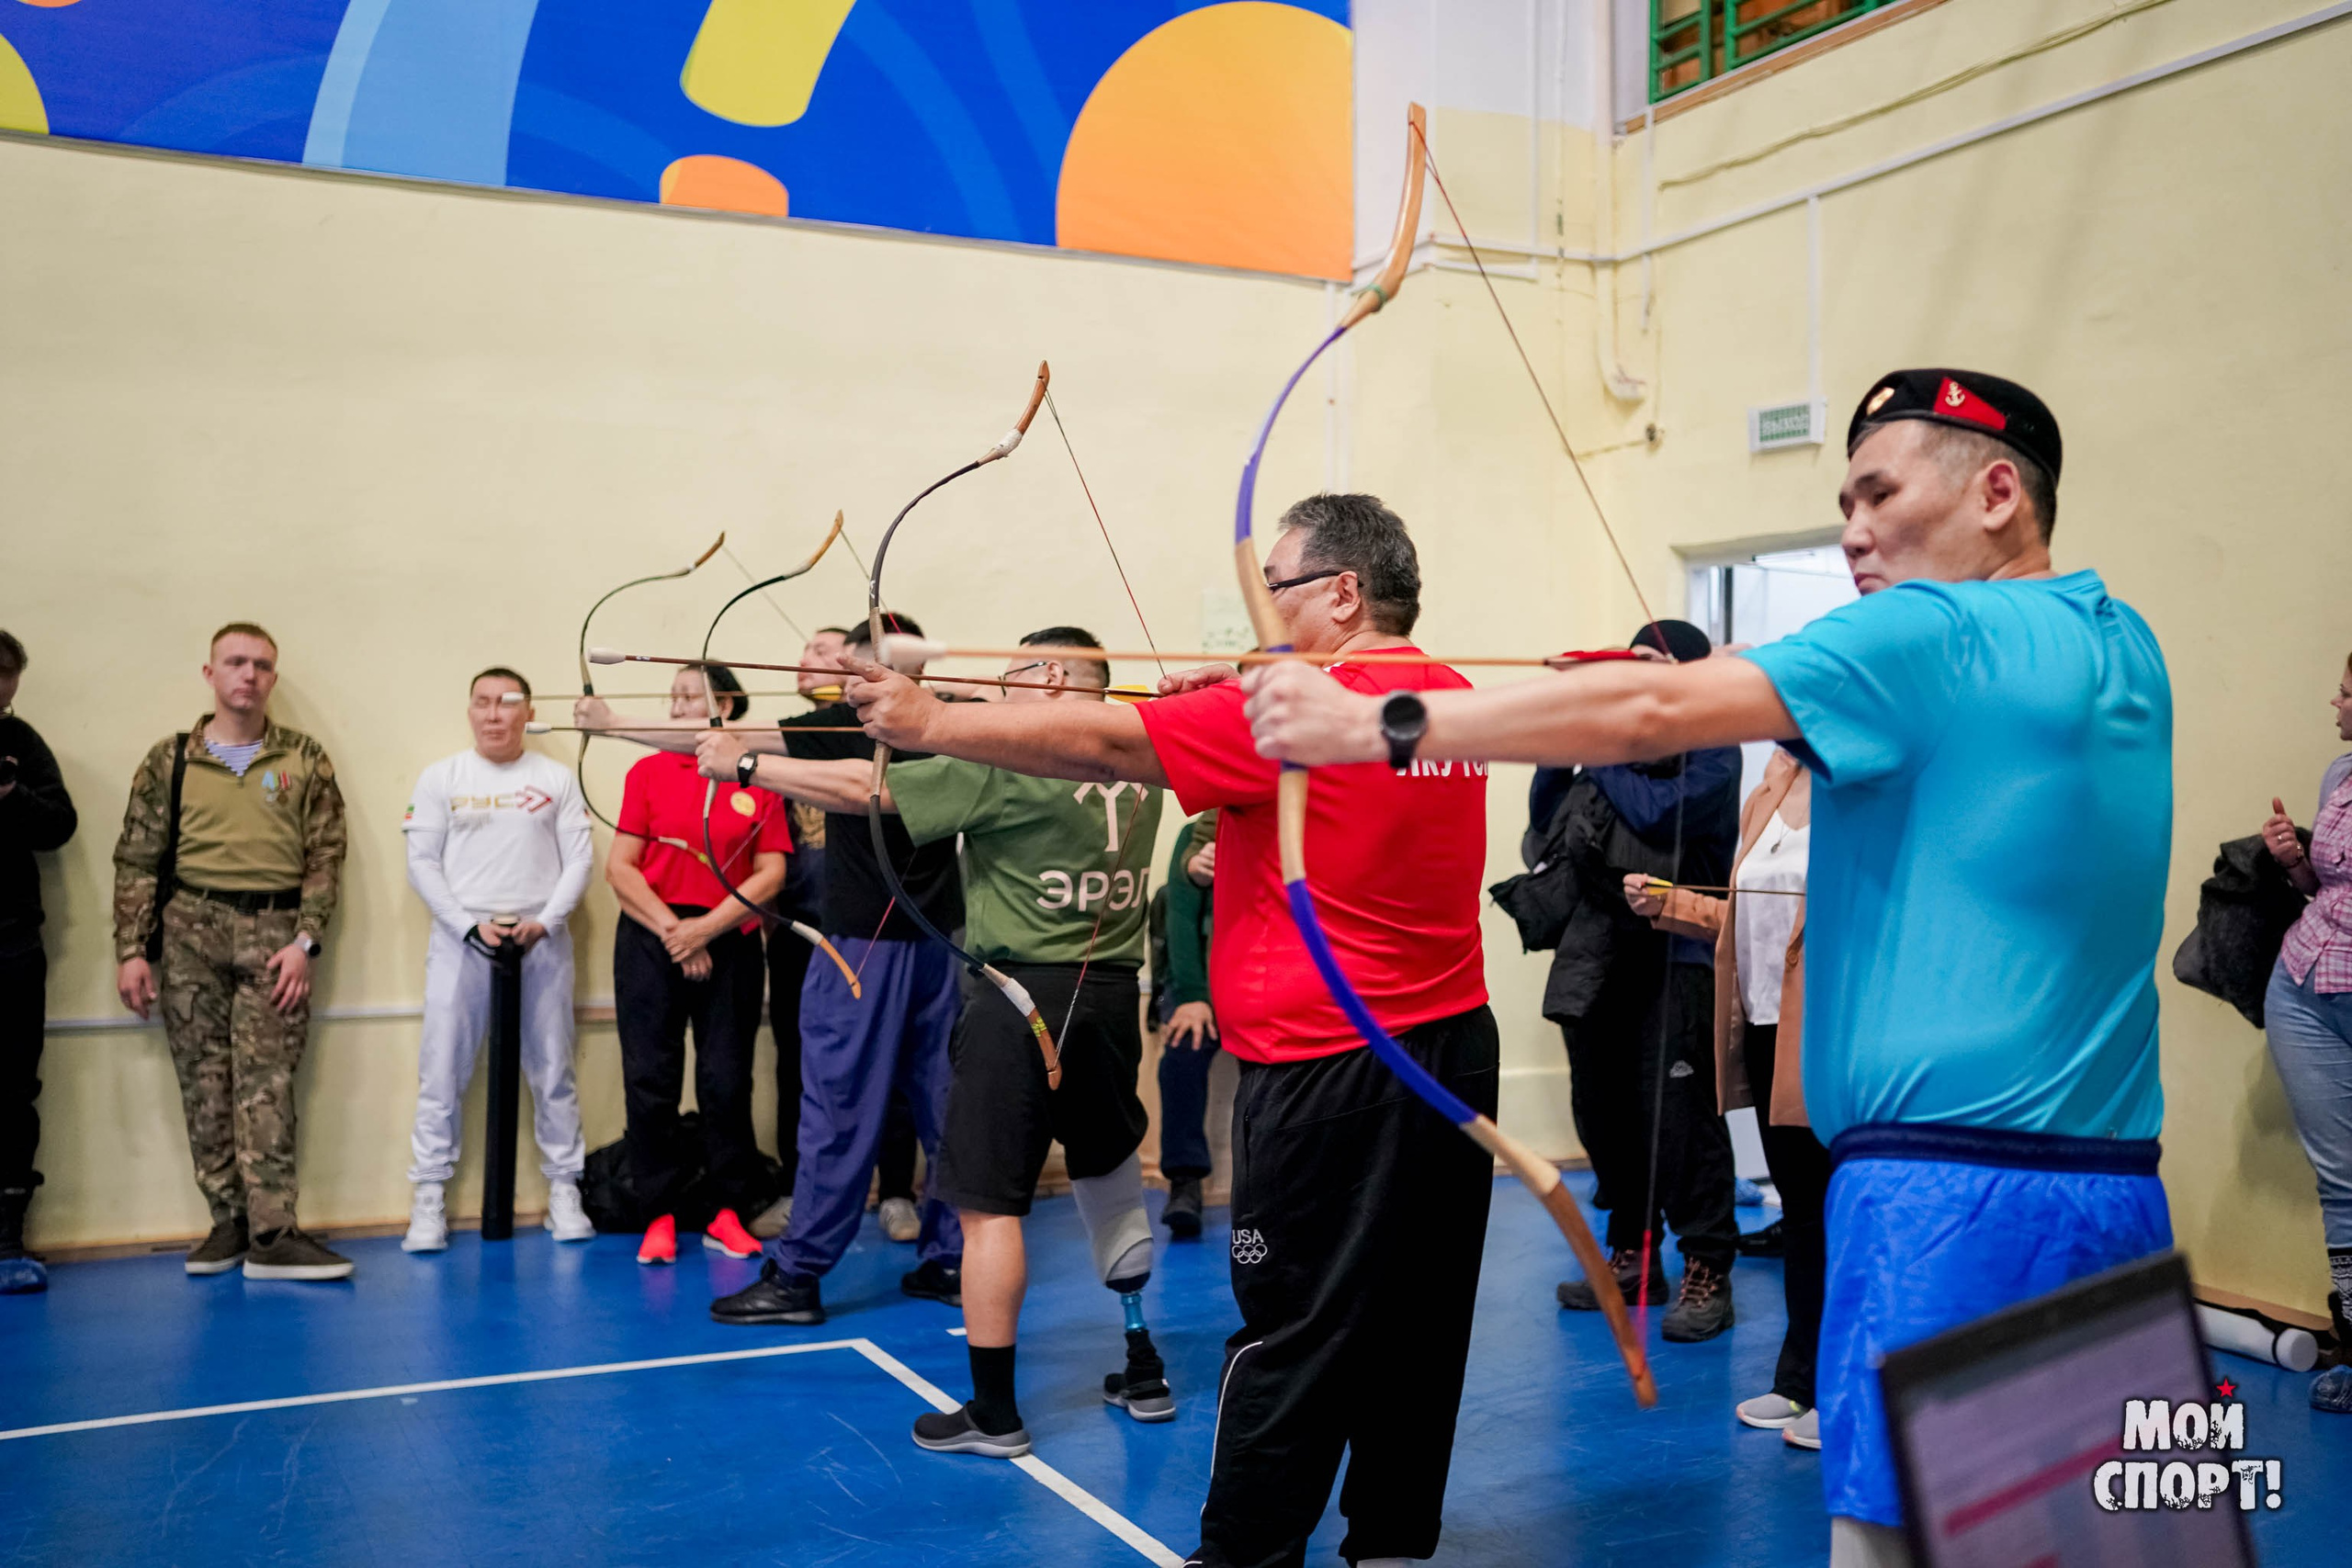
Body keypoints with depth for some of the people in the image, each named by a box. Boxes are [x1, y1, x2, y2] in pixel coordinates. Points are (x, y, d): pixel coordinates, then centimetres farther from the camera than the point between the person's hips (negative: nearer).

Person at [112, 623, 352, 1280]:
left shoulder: (305, 761, 8)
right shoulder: (170, 759, 8)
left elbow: (326, 856, 5)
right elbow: (137, 860, 7)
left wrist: (304, 941, -5)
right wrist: (131, 950, 1)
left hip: (273, 932, -1)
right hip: (191, 930, 1)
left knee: (266, 1082, -6)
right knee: (204, 1082, 3)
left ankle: (272, 1233, -9)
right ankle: (229, 1221, 11)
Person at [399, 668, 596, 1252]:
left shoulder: (557, 779, 7)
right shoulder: (440, 778, 6)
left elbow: (580, 858, 3)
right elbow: (422, 862, 2)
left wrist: (544, 922, -10)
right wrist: (470, 925, -9)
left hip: (542, 940, 0)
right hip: (460, 938, 0)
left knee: (552, 1072, 5)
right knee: (442, 1072, 0)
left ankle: (564, 1191, 14)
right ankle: (429, 1198, 8)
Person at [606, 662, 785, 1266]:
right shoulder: (649, 771, 5)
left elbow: (770, 873, -2)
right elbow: (619, 866, 1)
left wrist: (707, 927, -11)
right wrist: (670, 928, -8)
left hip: (730, 944, -1)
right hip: (650, 941, 1)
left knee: (727, 1081, 1)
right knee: (650, 1080, 1)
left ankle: (728, 1213, 15)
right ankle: (660, 1215, 12)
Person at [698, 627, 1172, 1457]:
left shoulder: (1008, 768, -12)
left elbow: (864, 788, -11)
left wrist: (745, 764, -4)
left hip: (1022, 999, -7)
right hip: (1112, 993, 7)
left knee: (988, 1203, 1)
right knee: (1112, 1181, 21)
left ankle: (993, 1412, 6)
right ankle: (1144, 1373, 30)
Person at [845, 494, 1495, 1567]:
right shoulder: (1452, 701, 7)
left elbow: (1098, 744, -14)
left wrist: (929, 722, -6)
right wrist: (1241, 704, 9)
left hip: (1334, 1074, -8)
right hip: (1455, 1050, 8)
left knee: (1290, 1337, 1)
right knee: (1415, 1324, 14)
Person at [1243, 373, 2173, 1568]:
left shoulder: (1935, 636, -9)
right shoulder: (2119, 650, 14)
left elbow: (1650, 714, -15)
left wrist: (1373, 724, -12)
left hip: (1958, 1190, -8)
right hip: (2114, 1193, 9)